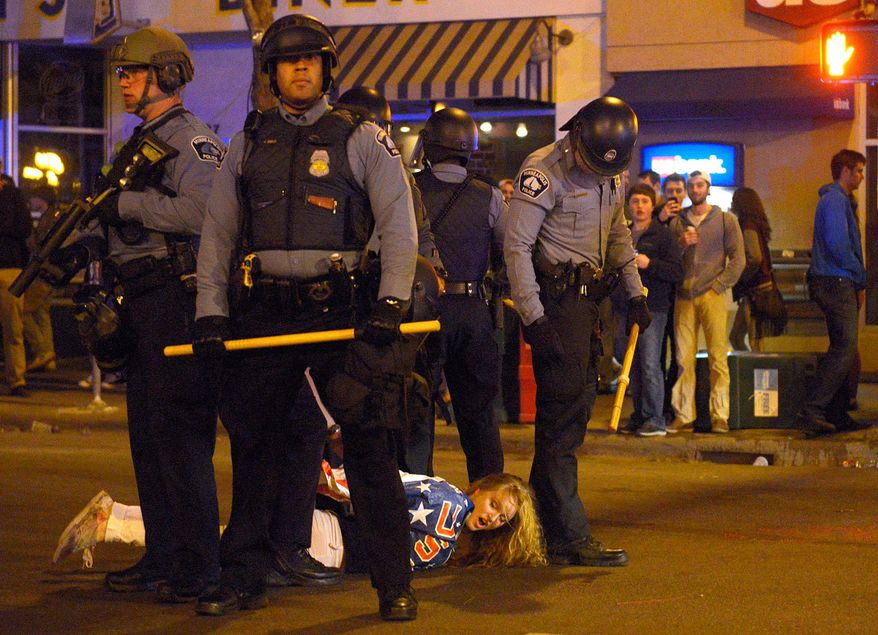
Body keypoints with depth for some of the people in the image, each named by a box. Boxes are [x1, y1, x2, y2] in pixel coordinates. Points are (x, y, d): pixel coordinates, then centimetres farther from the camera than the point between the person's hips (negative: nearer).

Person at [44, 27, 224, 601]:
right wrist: (87, 247, 7)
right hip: (143, 303, 10)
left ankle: (200, 567, -6)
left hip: (176, 296, -10)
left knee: (181, 435, -9)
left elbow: (202, 211, -24)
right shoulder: (143, 141, 21)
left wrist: (127, 204, -19)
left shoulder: (190, 138, -9)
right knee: (148, 435, 12)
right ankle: (163, 559, 19)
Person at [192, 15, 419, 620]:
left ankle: (394, 584, -2)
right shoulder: (248, 143, 13)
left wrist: (389, 304, -10)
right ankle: (245, 577, 18)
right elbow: (217, 234, 15)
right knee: (254, 444, 8)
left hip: (341, 310, -3)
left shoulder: (361, 138, 5)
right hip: (264, 312, 3)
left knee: (369, 444, -7)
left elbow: (400, 227, 1)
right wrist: (211, 314, 5)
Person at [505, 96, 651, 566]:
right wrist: (533, 317, -20)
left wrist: (636, 293, 18)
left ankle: (541, 521, 19)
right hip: (557, 301, -9)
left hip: (591, 299, 9)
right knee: (563, 414, -9)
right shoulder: (544, 172, -14)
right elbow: (517, 246, -16)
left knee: (577, 405, 10)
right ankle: (570, 537, -8)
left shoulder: (610, 174, 11)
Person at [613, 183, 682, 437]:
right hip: (625, 308, 6)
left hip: (652, 308, -6)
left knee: (650, 364, -9)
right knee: (631, 364, 7)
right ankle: (639, 416, 14)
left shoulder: (663, 235, 1)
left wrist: (649, 264, -18)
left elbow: (677, 272, -7)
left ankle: (655, 420, -6)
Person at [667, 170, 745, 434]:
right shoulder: (677, 222, 15)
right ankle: (684, 415, 3)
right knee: (684, 358, 0)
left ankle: (720, 416, -7)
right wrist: (680, 244, -6)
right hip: (684, 297, 2)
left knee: (718, 357, -8)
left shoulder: (725, 220, 8)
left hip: (712, 296, -2)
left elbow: (738, 259, 3)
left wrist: (717, 287, -5)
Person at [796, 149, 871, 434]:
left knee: (841, 350, 13)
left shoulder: (835, 199, 21)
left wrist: (858, 275, 15)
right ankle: (813, 411, -20)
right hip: (837, 282, -11)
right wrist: (860, 274, -11)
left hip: (835, 283, 11)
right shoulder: (835, 200, -12)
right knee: (845, 349, -15)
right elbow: (838, 244, -22)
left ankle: (837, 414, 16)